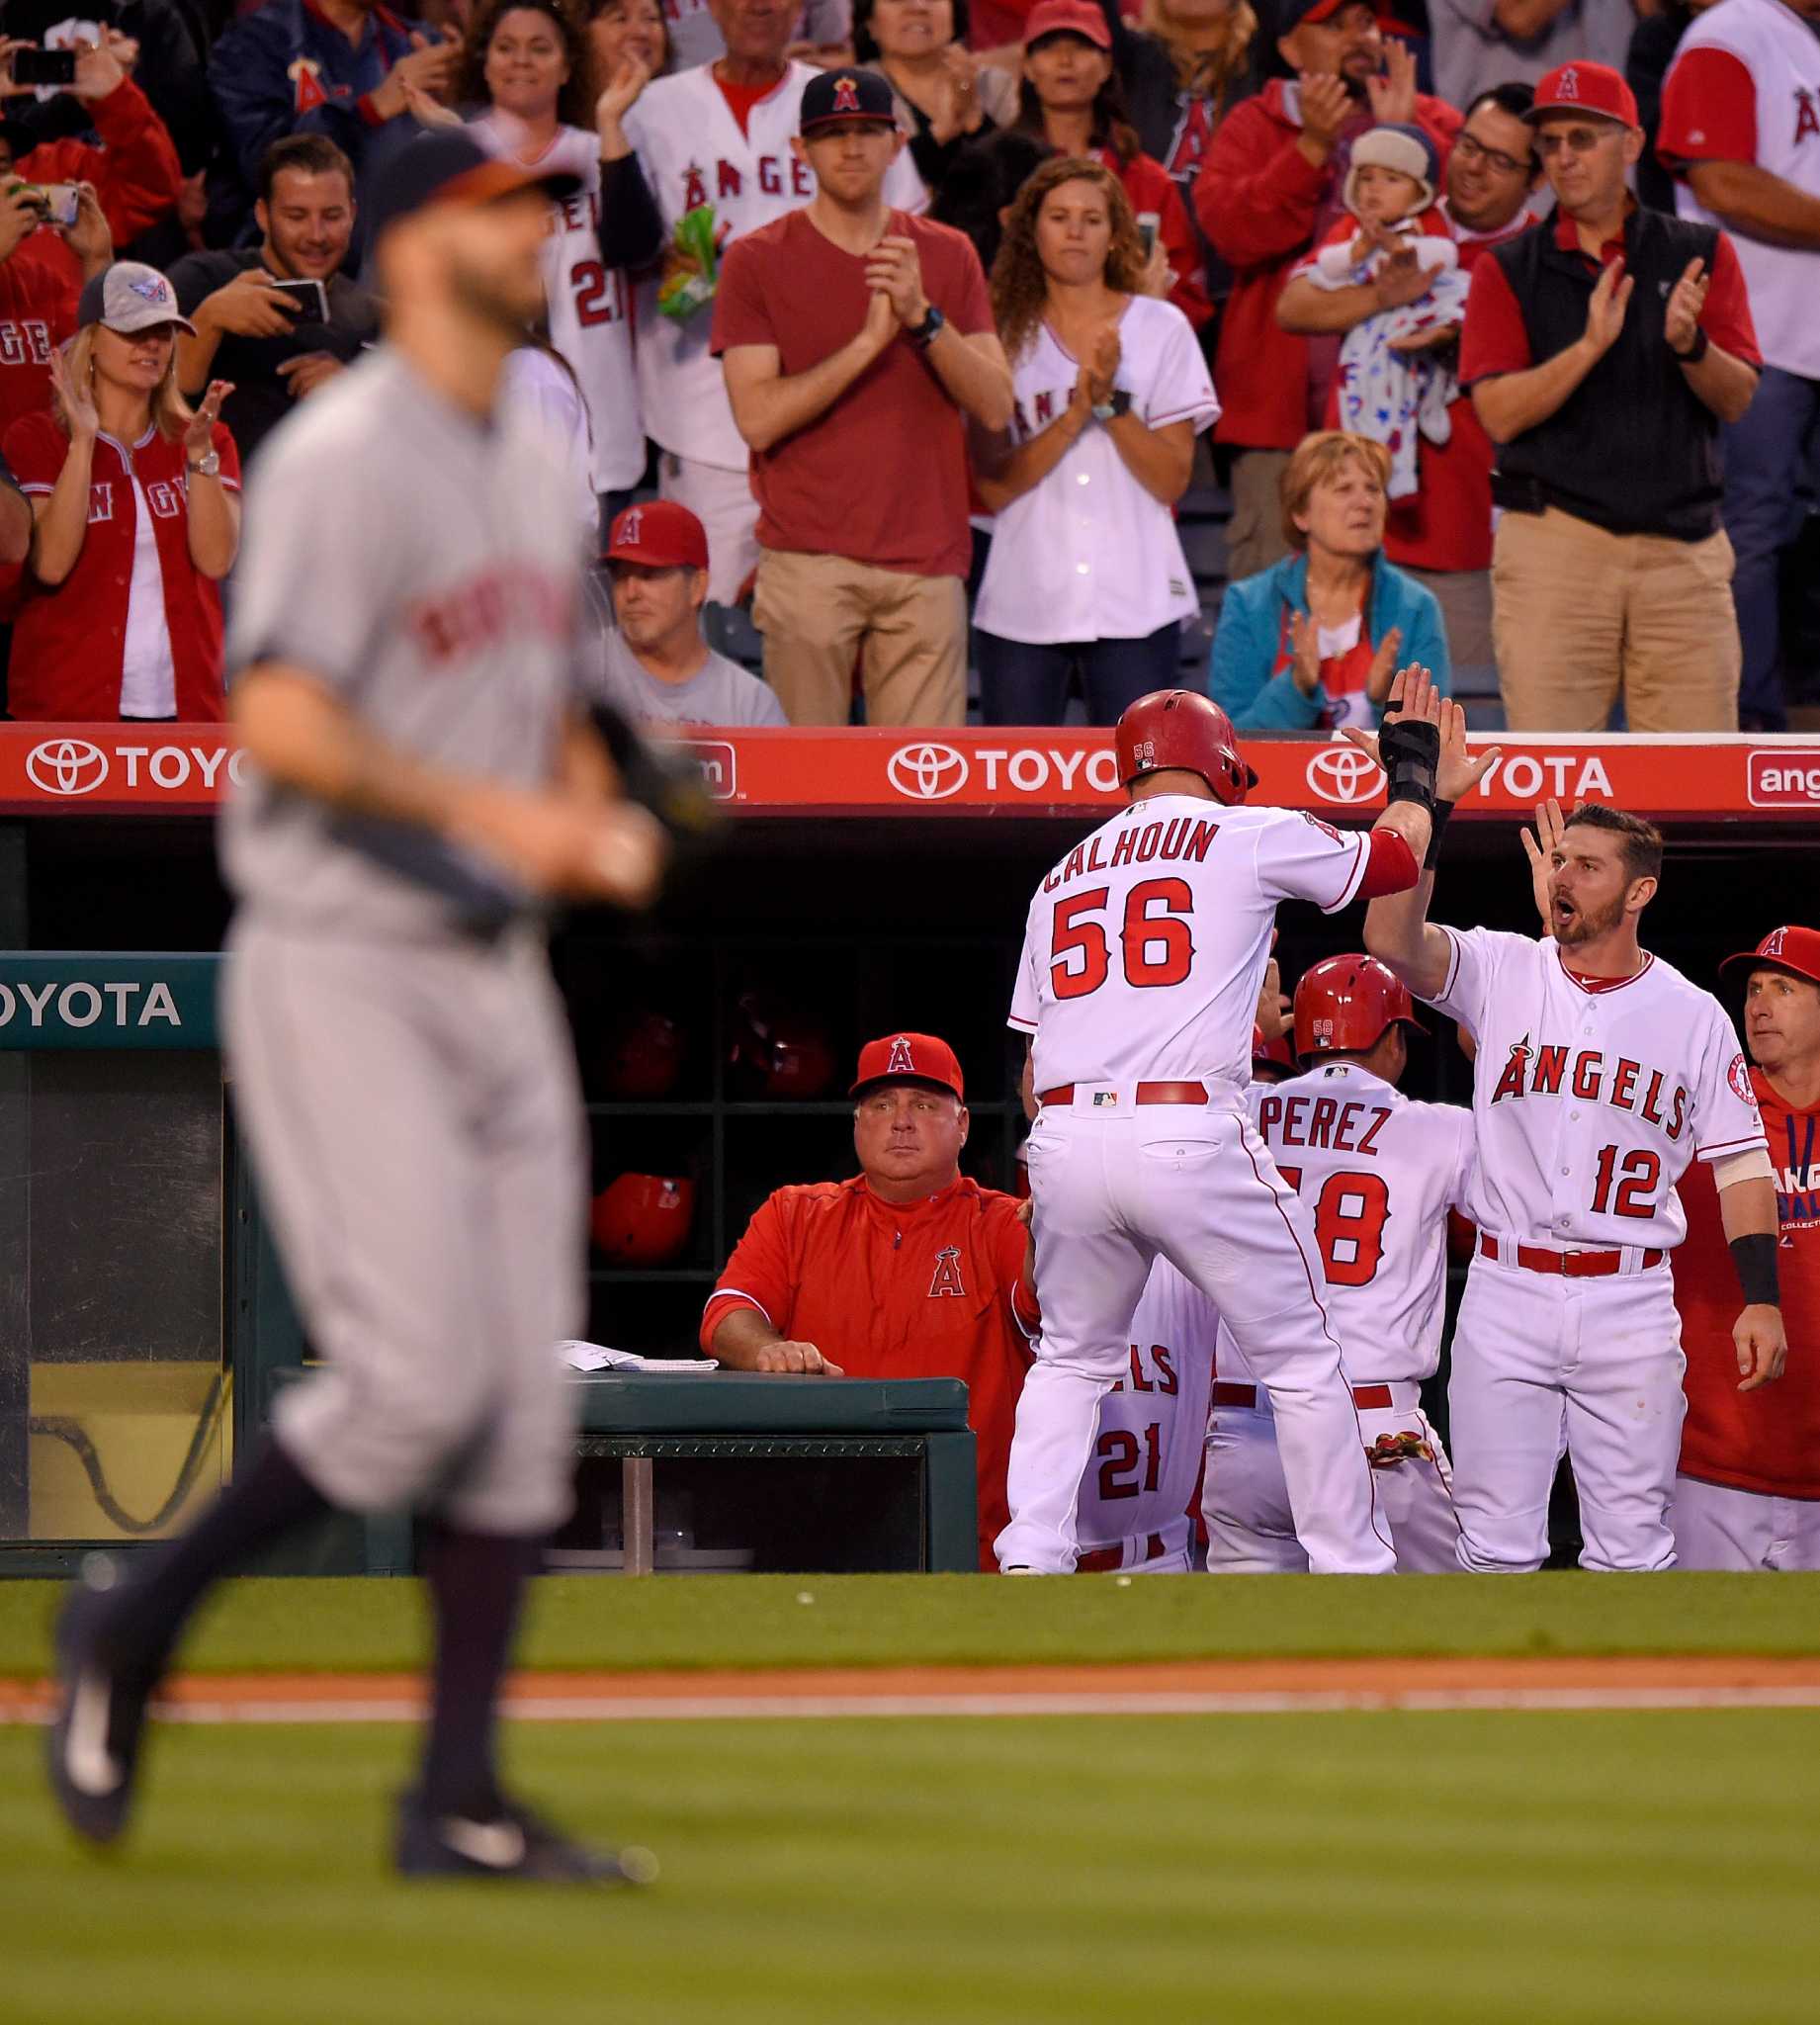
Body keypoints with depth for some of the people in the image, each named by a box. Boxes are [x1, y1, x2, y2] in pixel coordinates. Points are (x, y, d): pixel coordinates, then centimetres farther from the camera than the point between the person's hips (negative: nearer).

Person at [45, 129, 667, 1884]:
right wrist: (492, 814, -28)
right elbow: (280, 723, -23)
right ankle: (134, 1627, 5)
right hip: (343, 967, -8)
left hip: (496, 978, 8)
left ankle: (457, 1802, 5)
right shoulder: (345, 459, -12)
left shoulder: (526, 476, 16)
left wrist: (600, 829, 5)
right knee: (419, 1375, -15)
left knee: (525, 1402, 2)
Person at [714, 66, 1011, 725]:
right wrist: (871, 338, -14)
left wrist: (923, 317, -11)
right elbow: (758, 416, -8)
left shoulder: (947, 256, 12)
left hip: (926, 564, 2)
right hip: (809, 564, -2)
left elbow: (995, 408, 4)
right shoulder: (756, 261, 3)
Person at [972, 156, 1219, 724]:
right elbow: (992, 486, -4)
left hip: (1135, 606, -1)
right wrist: (1075, 414, -14)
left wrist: (1111, 401, -15)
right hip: (1023, 606, 1)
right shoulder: (1007, 336, 4)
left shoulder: (1161, 329, 3)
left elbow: (1172, 480, -3)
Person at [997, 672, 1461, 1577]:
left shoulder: (1063, 876, 21)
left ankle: (1029, 1559, 6)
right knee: (1302, 1359, 7)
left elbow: (1034, 1058, 19)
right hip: (1190, 1140, -5)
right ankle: (1353, 1574, 8)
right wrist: (1414, 767, 38)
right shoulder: (1250, 836, 6)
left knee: (1070, 1359, 21)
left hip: (1063, 1135, 5)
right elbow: (1397, 857, 19)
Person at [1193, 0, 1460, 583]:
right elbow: (1228, 229, -8)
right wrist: (1311, 146, -14)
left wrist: (1408, 133, -13)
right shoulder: (1253, 127, 10)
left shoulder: (1433, 122, 14)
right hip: (1283, 402, -1)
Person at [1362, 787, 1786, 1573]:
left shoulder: (1692, 1015, 5)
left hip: (1630, 1305, 0)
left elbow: (1740, 1160, 7)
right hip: (1506, 1294, 0)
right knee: (1496, 1542, 1)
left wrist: (1761, 1300, -3)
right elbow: (1392, 940, -14)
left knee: (1631, 1545, 1)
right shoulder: (1503, 971, 4)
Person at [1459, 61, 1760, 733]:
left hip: (1684, 548, 1)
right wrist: (1590, 345, -19)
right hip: (1554, 545, -1)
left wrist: (1689, 344, -20)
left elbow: (1736, 398, 2)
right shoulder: (1507, 271, 7)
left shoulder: (1700, 255, 10)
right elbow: (1500, 413, -5)